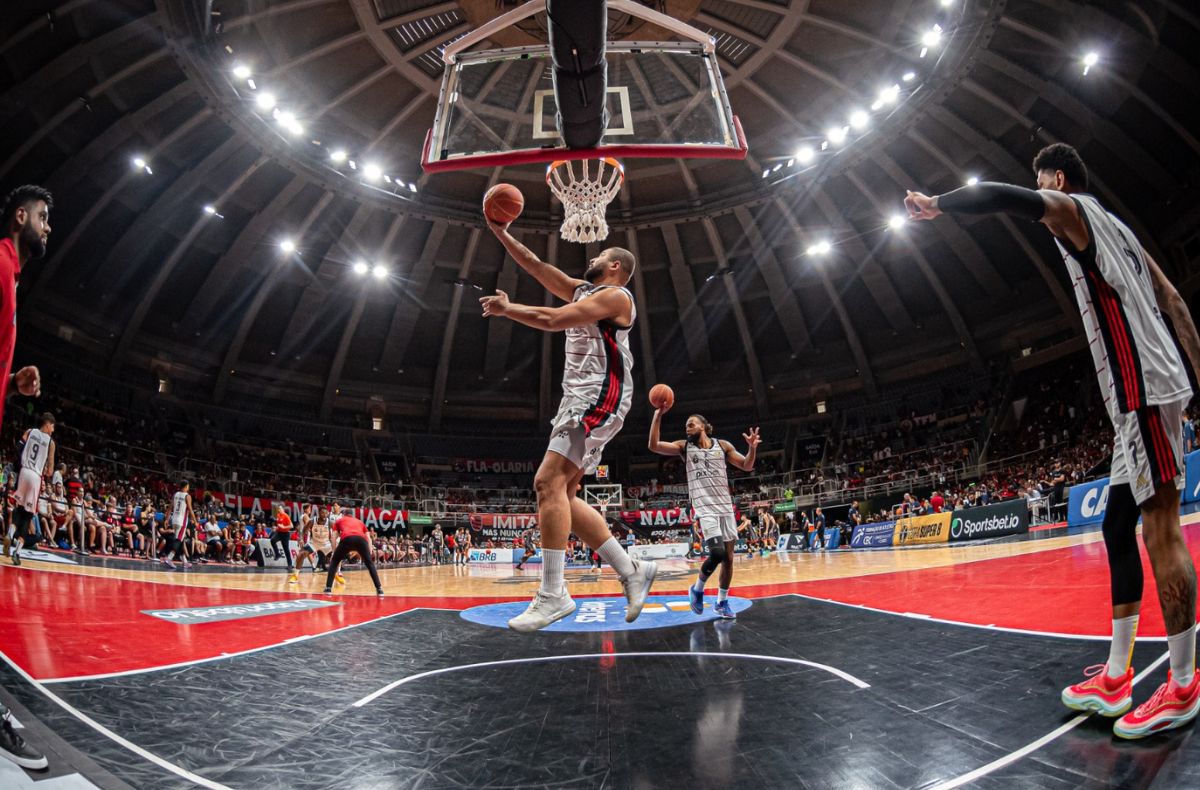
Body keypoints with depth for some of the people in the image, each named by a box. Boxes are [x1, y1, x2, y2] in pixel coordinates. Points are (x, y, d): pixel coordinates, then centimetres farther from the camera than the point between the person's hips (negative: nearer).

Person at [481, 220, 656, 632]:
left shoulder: (616, 295, -4)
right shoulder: (582, 290, 23)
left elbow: (552, 320, -14)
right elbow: (536, 265, 23)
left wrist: (505, 308, -1)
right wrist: (501, 234, 17)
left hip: (601, 396, -10)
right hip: (580, 398, 10)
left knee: (550, 481, -21)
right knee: (555, 491, 4)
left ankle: (552, 594, -20)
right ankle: (631, 570, 6)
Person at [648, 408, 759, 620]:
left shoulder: (722, 445, 8)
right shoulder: (684, 446, 3)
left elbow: (746, 466, 10)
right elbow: (653, 446, -9)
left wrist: (752, 448, -10)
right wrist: (658, 415, -16)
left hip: (726, 506, 3)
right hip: (705, 507, -3)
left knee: (728, 556, 6)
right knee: (717, 553, -20)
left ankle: (722, 601, 22)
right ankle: (697, 589, 5)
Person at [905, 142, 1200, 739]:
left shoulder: (1070, 209, -2)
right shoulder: (1114, 226, 26)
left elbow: (999, 196, -23)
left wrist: (935, 205, -8)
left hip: (1142, 391, -10)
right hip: (1142, 392, 10)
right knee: (1118, 528, 9)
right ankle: (1115, 678, 15)